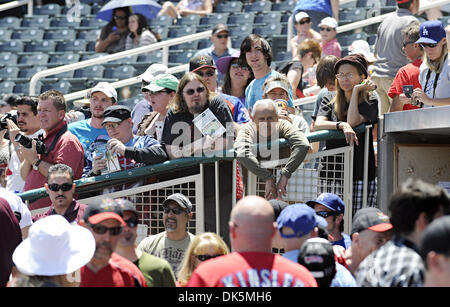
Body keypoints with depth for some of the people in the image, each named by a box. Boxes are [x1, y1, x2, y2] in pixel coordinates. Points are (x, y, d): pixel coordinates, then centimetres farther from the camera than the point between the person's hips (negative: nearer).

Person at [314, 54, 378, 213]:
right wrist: (341, 125, -20)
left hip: (361, 172, -2)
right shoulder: (329, 101, 15)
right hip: (332, 172, 2)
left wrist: (356, 90, -4)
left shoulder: (370, 102, 6)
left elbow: (353, 122, -11)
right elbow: (318, 124, -2)